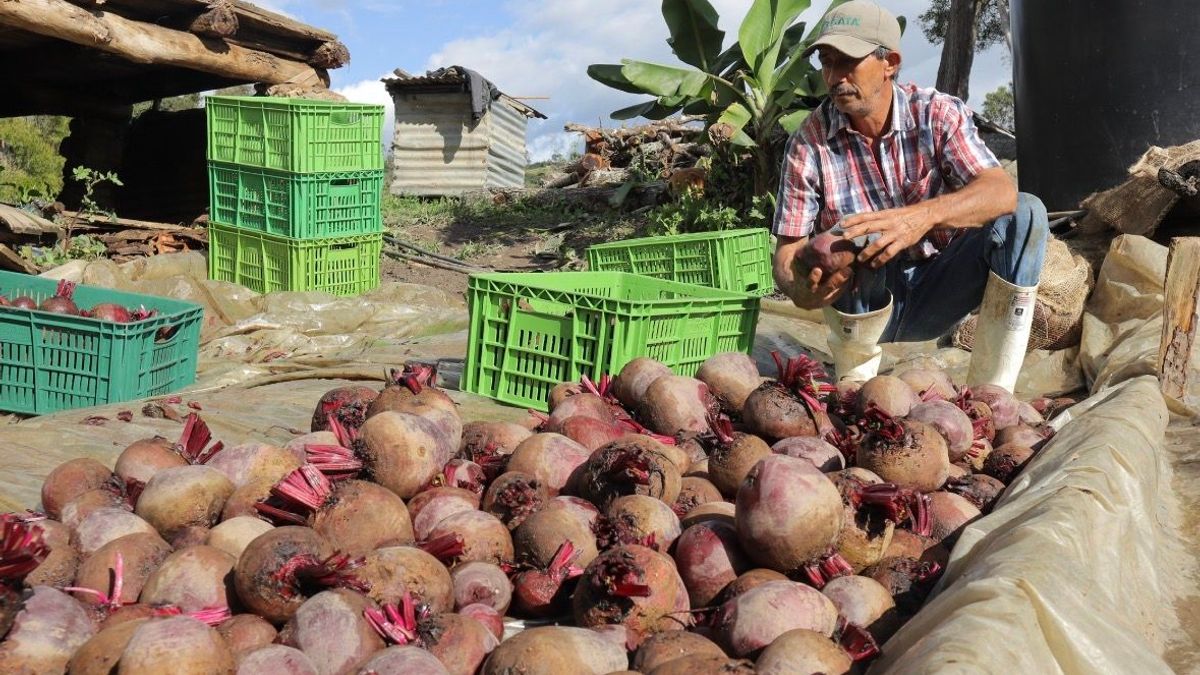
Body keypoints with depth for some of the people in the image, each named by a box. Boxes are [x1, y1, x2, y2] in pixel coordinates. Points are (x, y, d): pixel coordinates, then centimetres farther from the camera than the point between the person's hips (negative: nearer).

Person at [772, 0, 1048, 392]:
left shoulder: (937, 114, -11)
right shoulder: (808, 143, -12)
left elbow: (1001, 192, -26)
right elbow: (788, 252, -13)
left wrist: (923, 215, -46)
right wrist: (801, 287, -38)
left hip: (936, 295, 2)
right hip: (862, 304, -2)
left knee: (1025, 214, -21)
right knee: (858, 238, -34)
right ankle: (853, 384, -9)